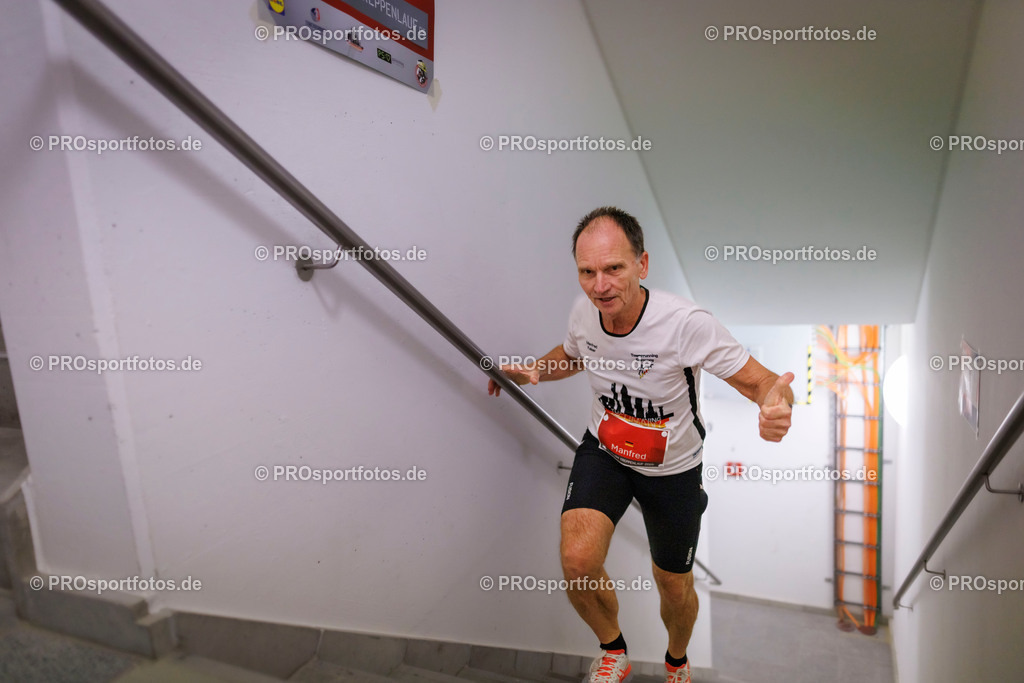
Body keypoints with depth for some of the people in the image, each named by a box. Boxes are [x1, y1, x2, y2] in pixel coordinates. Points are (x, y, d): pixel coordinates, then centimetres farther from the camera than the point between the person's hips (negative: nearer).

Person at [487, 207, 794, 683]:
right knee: (578, 564, -18)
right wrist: (534, 371, -10)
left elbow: (760, 381, -25)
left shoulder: (686, 323, -30)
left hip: (673, 467, -2)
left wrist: (775, 407, -48)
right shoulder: (584, 312, -15)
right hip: (603, 451, 2)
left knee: (674, 589, 14)